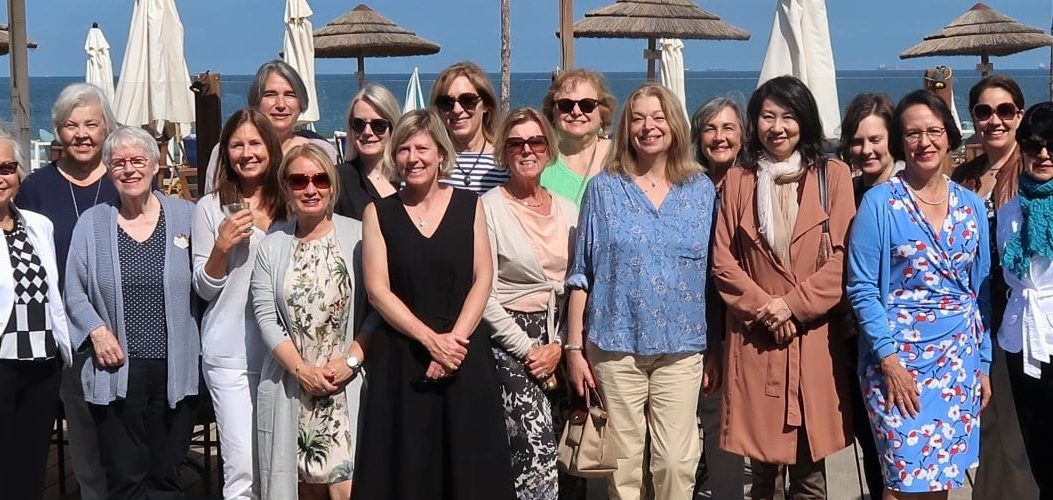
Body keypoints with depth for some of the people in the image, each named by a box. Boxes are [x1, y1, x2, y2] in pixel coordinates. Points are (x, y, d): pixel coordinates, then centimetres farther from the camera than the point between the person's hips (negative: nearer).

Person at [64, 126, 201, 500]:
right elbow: (74, 291, 5)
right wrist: (96, 330, -8)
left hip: (175, 370, 0)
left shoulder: (185, 216, 5)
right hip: (117, 371, 0)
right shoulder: (91, 223, 7)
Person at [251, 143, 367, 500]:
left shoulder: (357, 236, -3)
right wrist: (301, 369, -9)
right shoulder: (271, 247, 8)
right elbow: (266, 316, 1)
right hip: (292, 386, 3)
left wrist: (351, 359, -12)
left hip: (350, 383, -3)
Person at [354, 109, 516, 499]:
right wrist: (430, 339, -12)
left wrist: (454, 339, -11)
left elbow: (483, 280, 1)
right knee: (407, 466, 1)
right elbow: (377, 290, -3)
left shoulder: (468, 205, 6)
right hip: (400, 358, 0)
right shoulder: (378, 213, 4)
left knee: (469, 465, 1)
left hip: (465, 356, 1)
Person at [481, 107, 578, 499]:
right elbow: (485, 294, -9)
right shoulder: (489, 207, -5)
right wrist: (528, 349, -10)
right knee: (537, 448, -17)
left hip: (558, 340, 5)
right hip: (510, 338, -5)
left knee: (560, 449, 2)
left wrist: (561, 345, -2)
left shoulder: (567, 210, 11)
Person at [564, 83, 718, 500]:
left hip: (682, 346, 1)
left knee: (677, 463, -1)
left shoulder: (702, 189, 8)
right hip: (616, 345, -1)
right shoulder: (604, 189, 4)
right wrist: (574, 347, -1)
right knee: (623, 465, 3)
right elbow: (581, 274, 4)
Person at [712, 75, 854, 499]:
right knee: (761, 464, 4)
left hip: (814, 339, -1)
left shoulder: (832, 176, 5)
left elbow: (843, 256, -2)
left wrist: (794, 304, -11)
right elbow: (722, 260, 4)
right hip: (755, 338, 1)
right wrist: (762, 306, -9)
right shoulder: (737, 180, 9)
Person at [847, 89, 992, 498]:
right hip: (898, 357, -4)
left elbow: (980, 292, 12)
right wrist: (888, 358, -15)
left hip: (959, 358, 4)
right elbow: (861, 289, -8)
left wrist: (983, 364, 9)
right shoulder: (879, 203, -5)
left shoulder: (971, 206, 8)